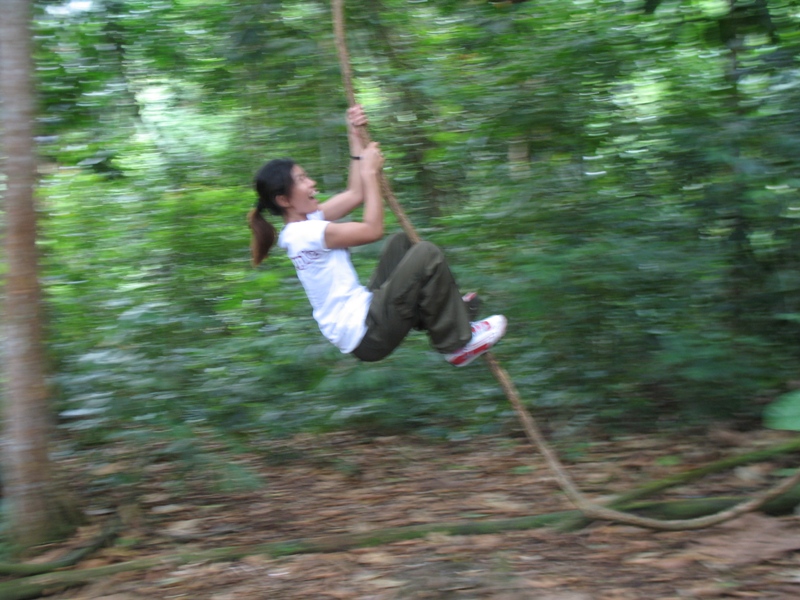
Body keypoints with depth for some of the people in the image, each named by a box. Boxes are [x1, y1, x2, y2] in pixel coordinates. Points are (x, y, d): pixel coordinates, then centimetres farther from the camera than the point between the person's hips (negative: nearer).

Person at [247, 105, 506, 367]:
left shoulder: (304, 223, 11)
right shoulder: (306, 234, -19)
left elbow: (355, 195, 15)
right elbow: (372, 229, -19)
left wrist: (355, 137, 13)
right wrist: (370, 171, -10)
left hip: (363, 314, 11)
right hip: (366, 335, -11)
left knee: (399, 242, 19)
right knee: (427, 253, -15)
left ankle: (445, 308, 16)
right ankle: (459, 343, -5)